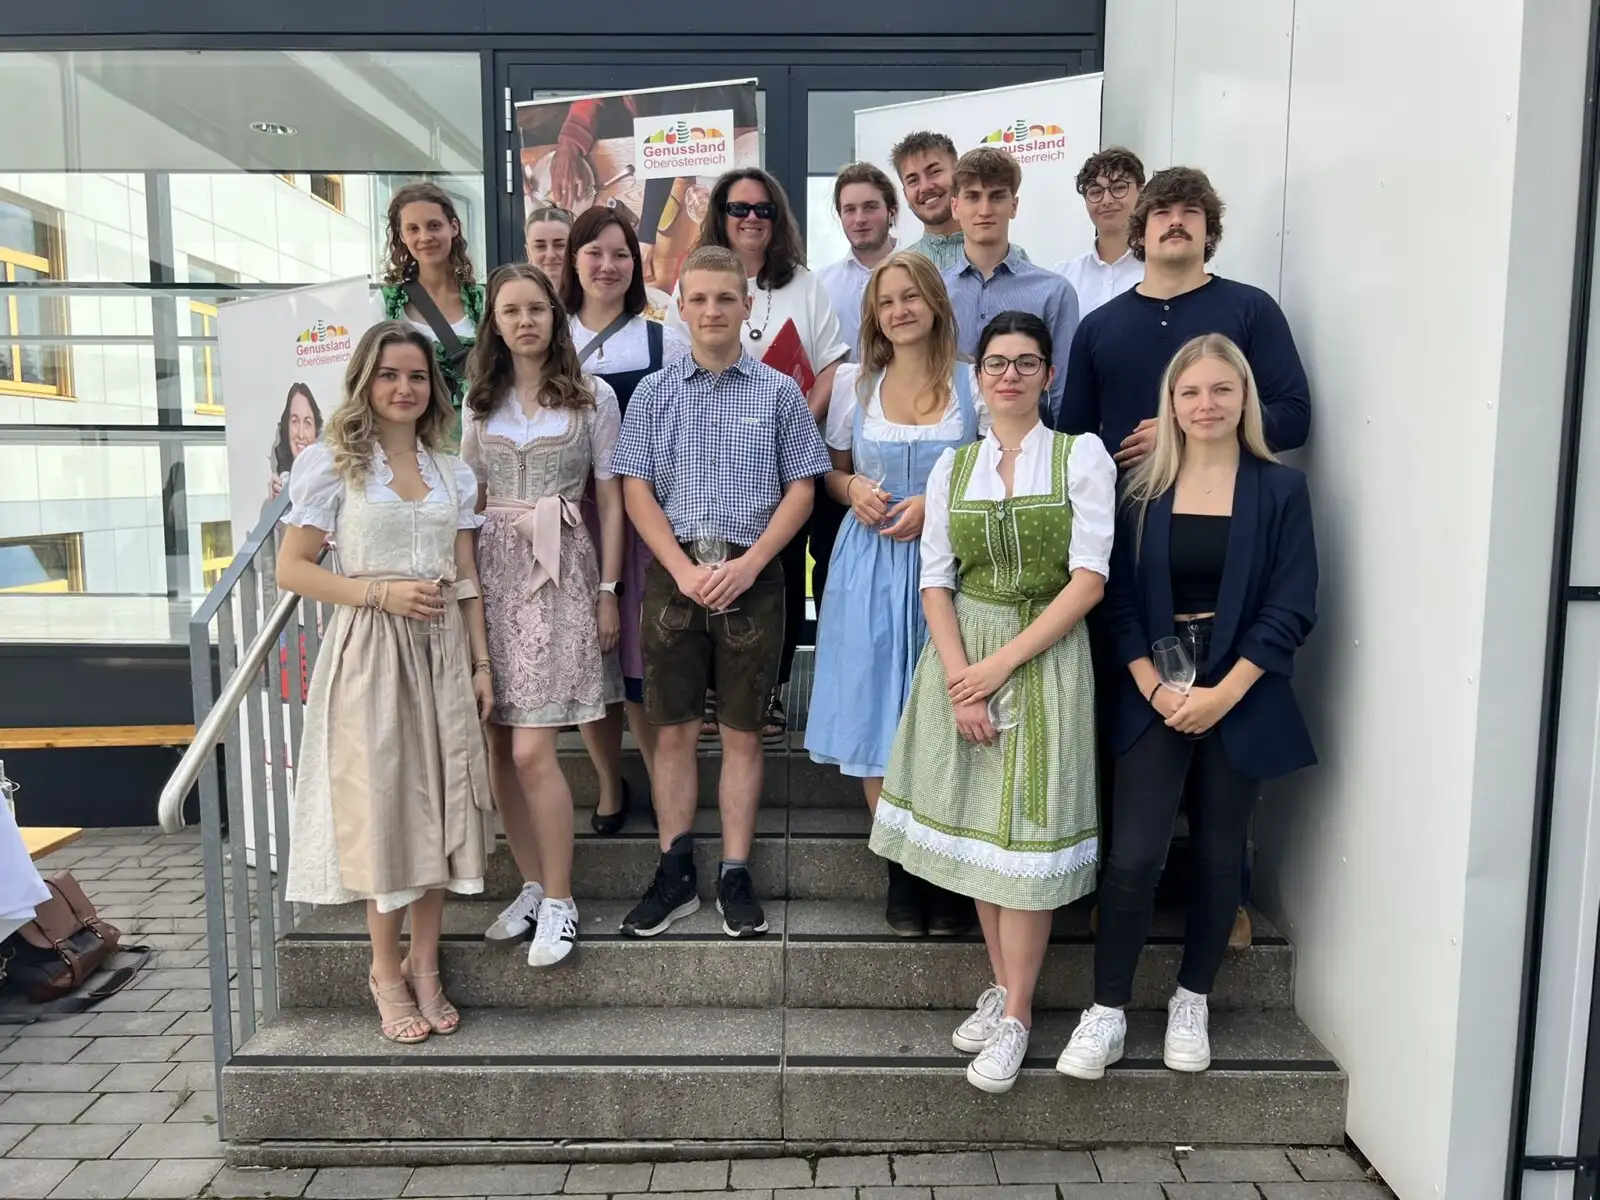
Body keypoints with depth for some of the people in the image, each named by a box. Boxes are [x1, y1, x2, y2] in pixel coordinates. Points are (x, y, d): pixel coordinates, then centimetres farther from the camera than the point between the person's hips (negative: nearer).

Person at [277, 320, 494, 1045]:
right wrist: (381, 591, -15)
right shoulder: (334, 464, -1)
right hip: (370, 655, -3)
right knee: (382, 806, 2)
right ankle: (387, 973, 19)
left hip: (442, 654, 4)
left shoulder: (452, 473, 11)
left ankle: (425, 968, 20)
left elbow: (465, 580, 11)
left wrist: (481, 664, 6)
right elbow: (292, 569, -4)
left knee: (439, 807, 5)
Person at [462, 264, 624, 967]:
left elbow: (611, 500, 2)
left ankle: (559, 901, 6)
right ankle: (532, 884, 20)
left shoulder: (592, 396, 3)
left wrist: (608, 591, -2)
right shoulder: (478, 401, 13)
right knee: (497, 749, 3)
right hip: (492, 572, 4)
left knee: (531, 751, -10)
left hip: (560, 574, -4)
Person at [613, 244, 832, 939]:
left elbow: (800, 490, 2)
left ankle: (735, 876, 17)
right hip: (673, 575, 1)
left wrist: (748, 565, -11)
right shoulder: (654, 393, 7)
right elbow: (636, 490, 2)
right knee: (674, 728, 7)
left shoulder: (780, 393, 5)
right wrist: (685, 570, -10)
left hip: (752, 576, -1)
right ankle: (674, 874, 18)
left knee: (742, 730, 6)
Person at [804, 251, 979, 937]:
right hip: (870, 564, 2)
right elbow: (831, 471, 16)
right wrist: (853, 488, -6)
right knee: (877, 720, 3)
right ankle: (902, 874, 18)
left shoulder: (972, 382, 0)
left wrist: (938, 504, -12)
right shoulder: (854, 383, 7)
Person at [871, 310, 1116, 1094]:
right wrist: (960, 681, -10)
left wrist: (1002, 663, -14)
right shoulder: (952, 467, 8)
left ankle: (1017, 1014, 12)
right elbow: (936, 582, 3)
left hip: (1045, 656, -3)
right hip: (961, 655, 3)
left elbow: (1089, 579, -9)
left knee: (1026, 832, -2)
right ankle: (1002, 986, 25)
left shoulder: (1082, 457, -2)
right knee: (976, 825, 9)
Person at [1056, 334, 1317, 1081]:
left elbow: (1291, 610, -5)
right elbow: (1120, 600, 0)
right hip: (1154, 695, 0)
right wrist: (1155, 688, -11)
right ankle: (1107, 1014, 8)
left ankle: (1191, 1004, 29)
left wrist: (1221, 694, -13)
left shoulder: (1280, 490, 0)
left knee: (1217, 856, 11)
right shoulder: (1144, 489, 3)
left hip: (1240, 698, 0)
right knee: (1133, 857, -6)